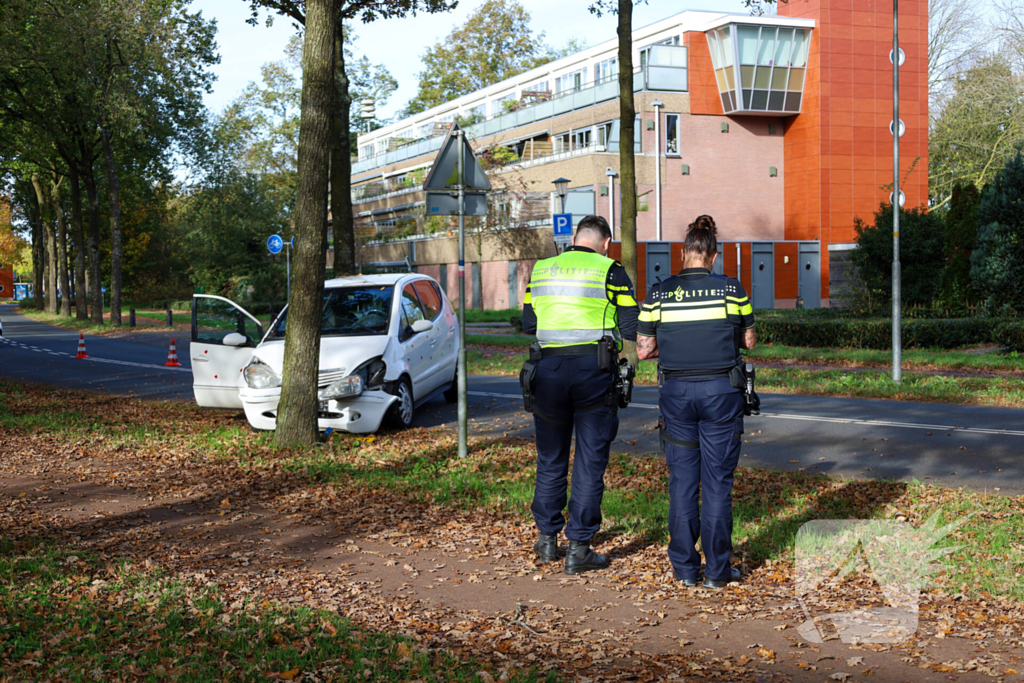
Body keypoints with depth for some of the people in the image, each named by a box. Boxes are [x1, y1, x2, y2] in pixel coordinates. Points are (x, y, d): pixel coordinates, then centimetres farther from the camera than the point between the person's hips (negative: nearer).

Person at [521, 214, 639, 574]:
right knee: (590, 460, 3)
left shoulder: (541, 270, 10)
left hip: (549, 369, 3)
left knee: (550, 458, 16)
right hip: (593, 369, -3)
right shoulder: (611, 272, -2)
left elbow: (528, 324, 15)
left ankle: (547, 538, 23)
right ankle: (578, 548, 4)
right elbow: (631, 329, -5)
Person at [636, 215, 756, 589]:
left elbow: (644, 350, 1)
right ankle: (717, 569, 9)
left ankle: (685, 567, 13)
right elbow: (749, 341, 7)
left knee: (682, 479, 9)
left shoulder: (659, 293, -2)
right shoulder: (731, 289, -4)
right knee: (717, 480, 5)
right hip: (721, 390, -1)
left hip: (676, 391, 1)